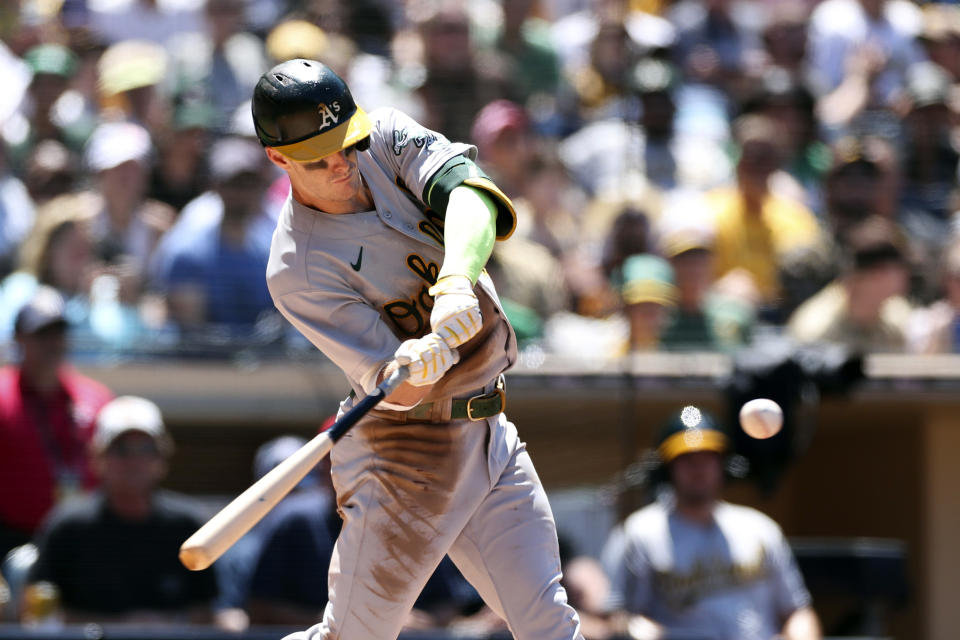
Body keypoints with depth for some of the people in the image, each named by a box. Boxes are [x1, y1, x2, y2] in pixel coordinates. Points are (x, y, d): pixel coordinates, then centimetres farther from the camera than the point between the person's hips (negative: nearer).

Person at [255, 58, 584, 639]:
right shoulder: (297, 270, -19)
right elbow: (396, 388, -23)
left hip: (488, 433, 5)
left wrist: (457, 281, -42)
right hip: (405, 455, -5)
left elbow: (467, 189, -24)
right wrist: (418, 364, -47)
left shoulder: (389, 138, -4)